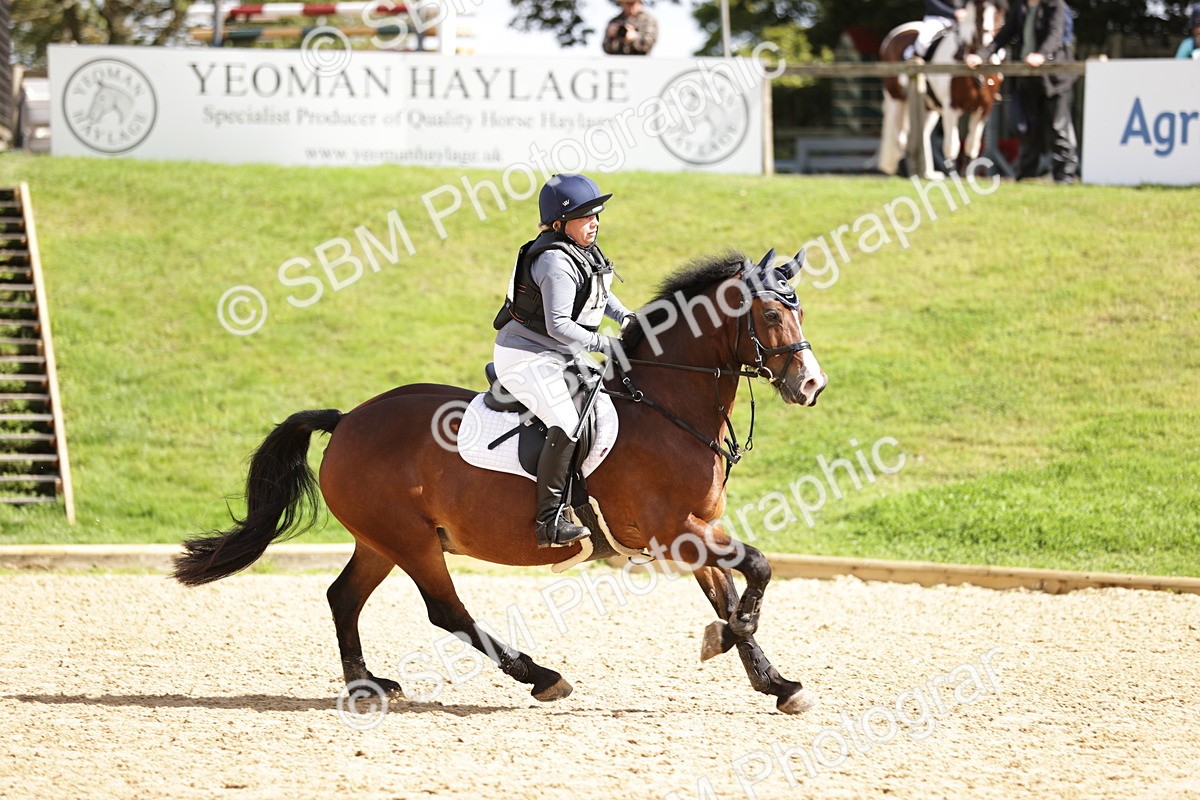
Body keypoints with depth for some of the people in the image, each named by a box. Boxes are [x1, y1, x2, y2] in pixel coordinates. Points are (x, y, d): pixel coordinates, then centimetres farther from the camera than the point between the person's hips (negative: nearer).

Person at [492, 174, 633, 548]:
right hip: (526, 355, -11)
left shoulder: (585, 252, 8)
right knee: (568, 424, -25)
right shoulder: (556, 261, -23)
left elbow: (601, 293, 26)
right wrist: (603, 344, -24)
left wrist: (624, 316, 8)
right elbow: (558, 325, -27)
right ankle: (549, 520, -26)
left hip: (558, 357, 11)